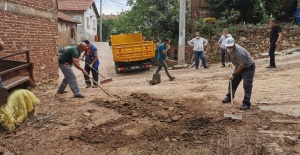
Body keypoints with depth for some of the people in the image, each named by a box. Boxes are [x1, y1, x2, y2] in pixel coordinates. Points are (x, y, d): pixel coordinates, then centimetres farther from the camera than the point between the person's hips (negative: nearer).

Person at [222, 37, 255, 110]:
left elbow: (241, 66, -28)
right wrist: (230, 62, 3)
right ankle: (229, 97, 31)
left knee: (247, 85, -13)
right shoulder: (229, 49, -12)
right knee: (233, 82, 14)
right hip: (239, 67, 9)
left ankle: (246, 103, -10)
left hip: (248, 67, -9)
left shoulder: (239, 52, -37)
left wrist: (233, 74, -21)